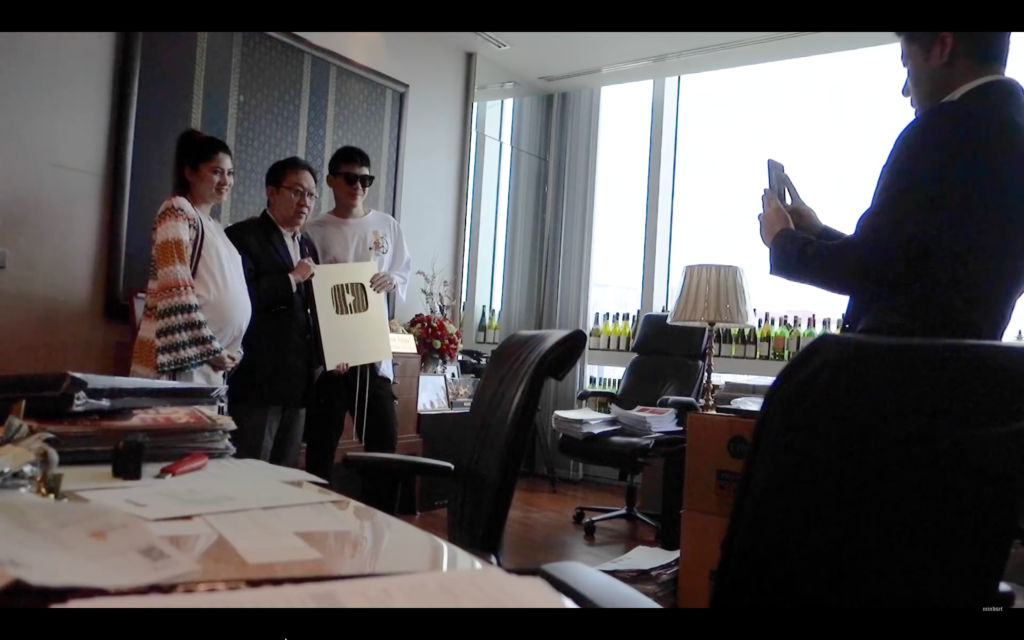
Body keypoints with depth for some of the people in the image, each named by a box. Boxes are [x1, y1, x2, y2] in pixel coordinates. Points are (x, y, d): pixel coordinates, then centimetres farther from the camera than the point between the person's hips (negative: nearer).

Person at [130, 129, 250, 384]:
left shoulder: (213, 226, 19)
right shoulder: (177, 210, -6)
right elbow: (176, 291, -15)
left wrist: (231, 349, 10)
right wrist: (210, 350, -16)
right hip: (182, 355, -8)